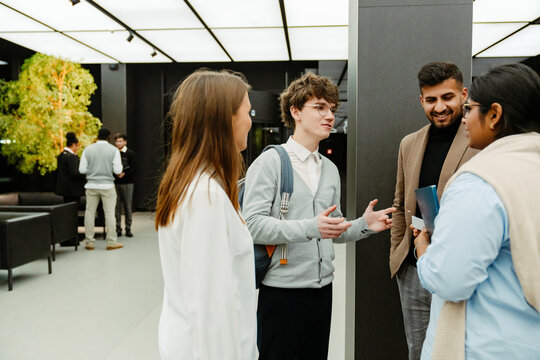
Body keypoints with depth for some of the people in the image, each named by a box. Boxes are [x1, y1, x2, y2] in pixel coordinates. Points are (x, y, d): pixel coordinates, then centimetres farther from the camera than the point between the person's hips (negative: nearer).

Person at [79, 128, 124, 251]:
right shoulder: (113, 150, -4)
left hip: (91, 185, 2)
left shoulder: (88, 150, 2)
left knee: (89, 212, 10)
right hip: (107, 185, -2)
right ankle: (111, 242, 7)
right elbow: (118, 170, -8)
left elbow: (82, 169, 1)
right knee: (109, 213, 3)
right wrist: (119, 173, 13)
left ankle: (89, 242, 15)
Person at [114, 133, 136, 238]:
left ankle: (128, 229, 11)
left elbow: (132, 169, -3)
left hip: (127, 183, -2)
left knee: (128, 207, 2)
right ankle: (118, 229, 11)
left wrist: (124, 174, -18)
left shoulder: (130, 153, 3)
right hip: (115, 183, 2)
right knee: (116, 206, 2)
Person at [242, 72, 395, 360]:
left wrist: (363, 225, 0)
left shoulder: (330, 169, 14)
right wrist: (310, 228, -28)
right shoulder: (270, 162, -8)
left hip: (322, 290, 7)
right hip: (282, 292, -6)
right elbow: (253, 224, -19)